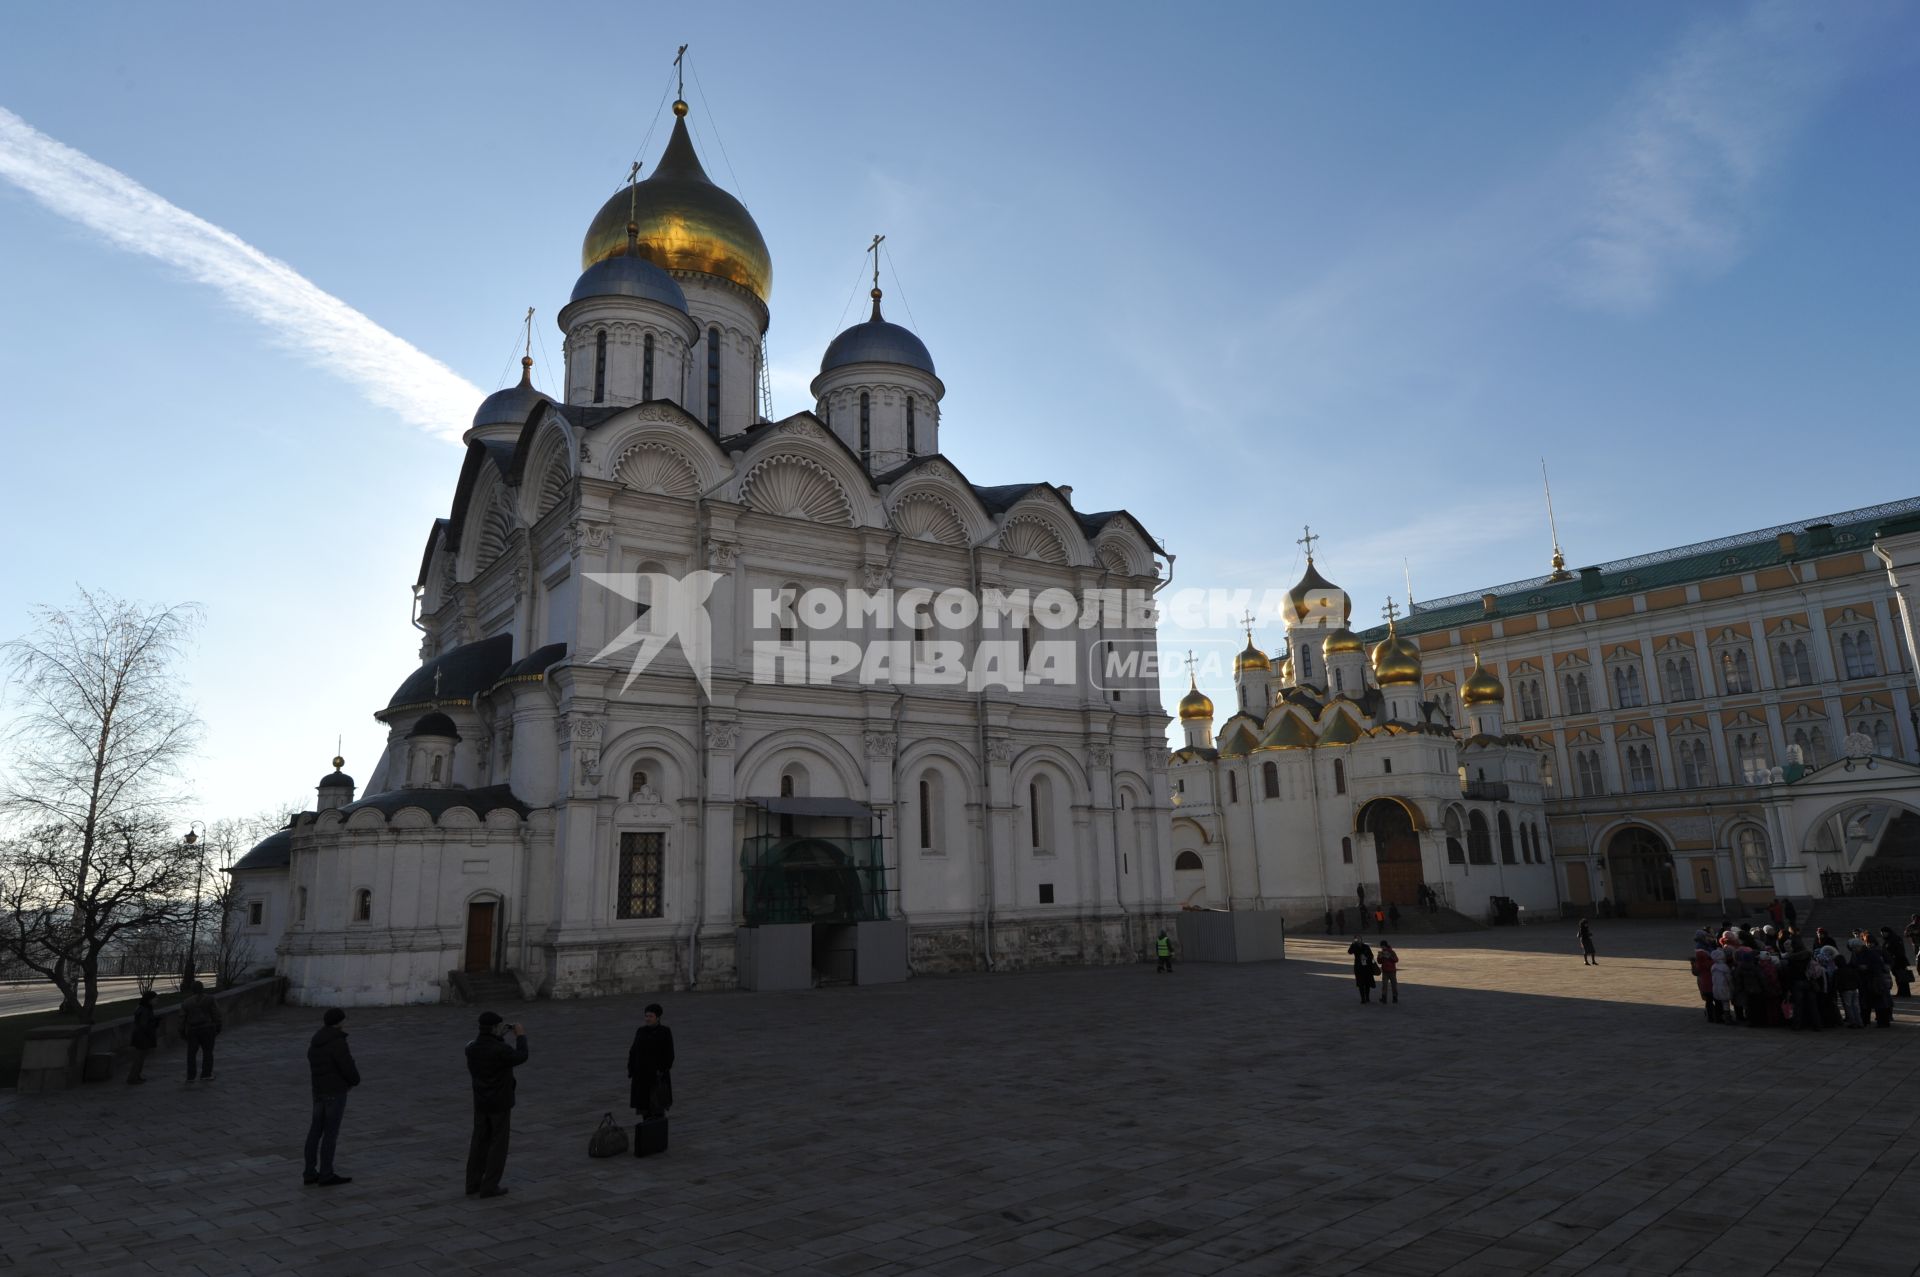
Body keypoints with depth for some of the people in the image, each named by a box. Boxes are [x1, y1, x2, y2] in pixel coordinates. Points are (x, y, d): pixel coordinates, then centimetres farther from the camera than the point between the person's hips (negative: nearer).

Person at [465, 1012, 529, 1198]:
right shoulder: (501, 1049, -25)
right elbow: (520, 1057, -9)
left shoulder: (472, 1048, -5)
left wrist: (501, 1035, 11)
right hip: (500, 1103, -6)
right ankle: (489, 1186, 8)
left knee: (479, 1141, 16)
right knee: (498, 1144, 5)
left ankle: (473, 1183, 23)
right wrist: (520, 1036, 1)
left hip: (480, 1102, 6)